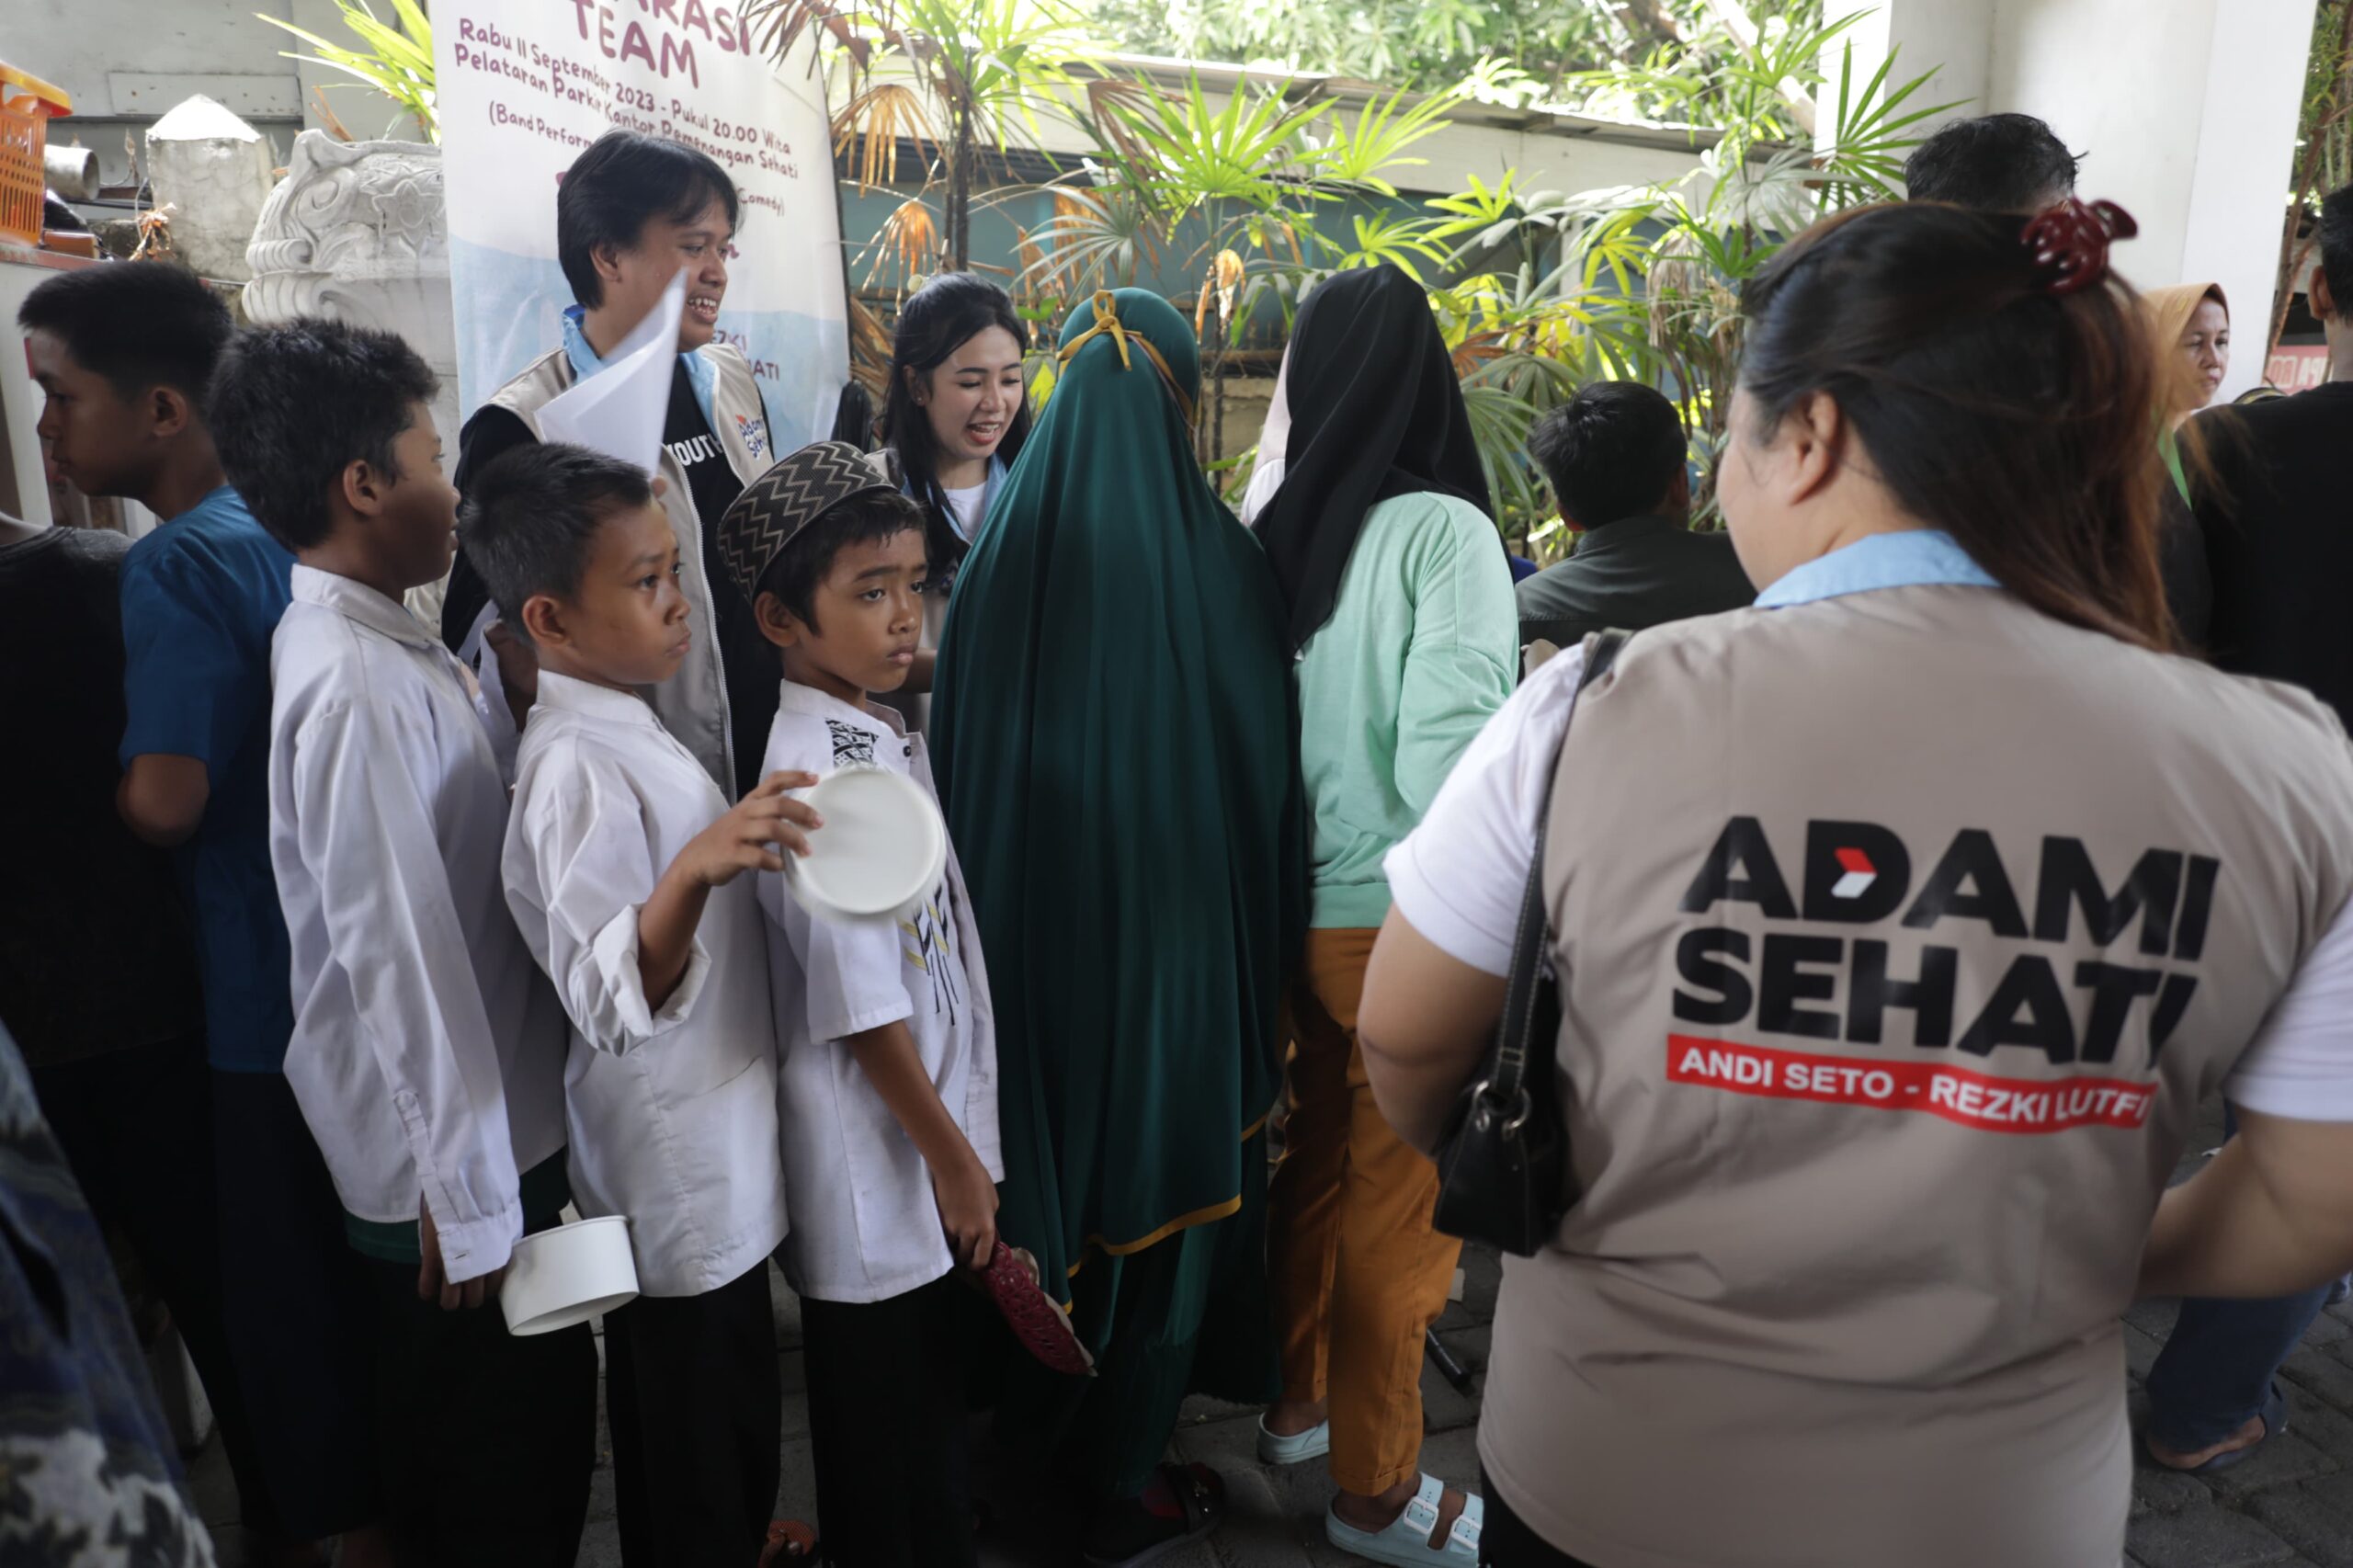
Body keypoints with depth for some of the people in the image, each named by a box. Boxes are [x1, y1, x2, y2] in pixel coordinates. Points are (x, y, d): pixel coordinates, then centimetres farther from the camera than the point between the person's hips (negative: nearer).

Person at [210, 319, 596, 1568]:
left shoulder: (382, 646, 7)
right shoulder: (359, 682, -23)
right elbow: (396, 952, -24)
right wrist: (468, 1194, -19)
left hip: (492, 1126, 9)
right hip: (457, 1157, -9)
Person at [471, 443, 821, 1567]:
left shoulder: (617, 727, 6)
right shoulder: (577, 766, -24)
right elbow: (615, 1001, -32)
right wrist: (694, 870, -46)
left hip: (715, 1168, 9)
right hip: (682, 1179, -9)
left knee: (729, 1443, 24)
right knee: (702, 1478, 9)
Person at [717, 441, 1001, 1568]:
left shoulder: (886, 736, 5)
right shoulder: (812, 770, -22)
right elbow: (858, 1008, -21)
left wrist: (965, 1145, 14)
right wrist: (951, 1156, -13)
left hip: (939, 1118, 8)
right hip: (875, 1163, -8)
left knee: (936, 1401, 24)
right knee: (881, 1436, 13)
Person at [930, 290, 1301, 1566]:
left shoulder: (1002, 549, -5)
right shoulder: (1218, 557, -14)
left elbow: (957, 752, 1)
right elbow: (1266, 760, -6)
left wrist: (994, 908, 12)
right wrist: (1266, 936, 7)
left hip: (1030, 921, 4)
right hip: (1175, 924, -3)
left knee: (1054, 1158, 21)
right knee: (1167, 1169, 11)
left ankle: (1043, 1397, 41)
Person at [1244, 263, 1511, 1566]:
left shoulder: (1275, 533, -2)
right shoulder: (1442, 531, -15)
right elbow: (1445, 762, -22)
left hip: (1297, 907, 5)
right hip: (1402, 920, -5)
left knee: (1311, 1162, 22)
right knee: (1397, 1206, 10)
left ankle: (1294, 1402, 41)